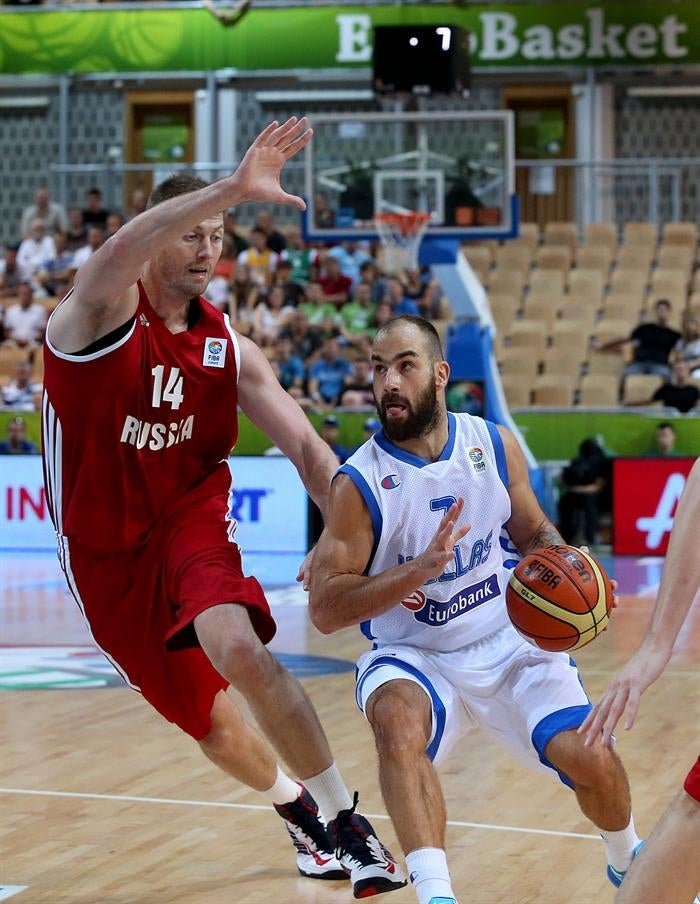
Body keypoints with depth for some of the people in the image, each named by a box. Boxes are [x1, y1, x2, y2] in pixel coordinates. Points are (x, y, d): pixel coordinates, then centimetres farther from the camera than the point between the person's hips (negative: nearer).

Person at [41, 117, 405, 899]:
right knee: (202, 714, 10)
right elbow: (119, 251, -38)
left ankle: (343, 820, -18)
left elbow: (303, 445, -3)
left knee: (238, 648, -29)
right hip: (107, 548, -1)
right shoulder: (102, 311, -14)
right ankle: (295, 809, 39)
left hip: (193, 518, 1)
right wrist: (234, 188, -51)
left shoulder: (228, 349, -1)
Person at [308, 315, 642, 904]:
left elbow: (533, 532, 14)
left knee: (592, 759, -12)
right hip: (412, 656, -2)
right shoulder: (360, 484, -14)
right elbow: (324, 610, -16)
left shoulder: (494, 445, -3)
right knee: (398, 720, -36)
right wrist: (421, 568, -28)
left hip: (506, 645, 3)